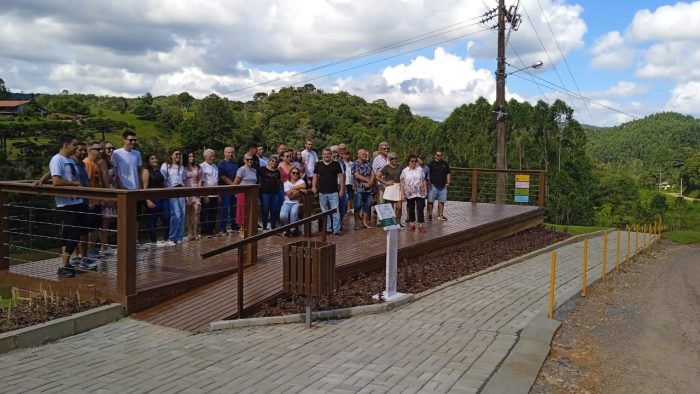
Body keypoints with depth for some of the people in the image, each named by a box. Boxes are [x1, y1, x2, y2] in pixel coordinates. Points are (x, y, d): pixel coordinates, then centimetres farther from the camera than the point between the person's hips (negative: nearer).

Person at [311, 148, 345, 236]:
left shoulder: (336, 164, 2)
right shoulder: (318, 165, 8)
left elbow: (341, 176, 3)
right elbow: (315, 176, 14)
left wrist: (342, 188, -3)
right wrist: (314, 186, 0)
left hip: (333, 192, -3)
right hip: (322, 192, 3)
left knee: (335, 212, -5)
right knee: (325, 212, 9)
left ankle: (336, 230, -1)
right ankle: (328, 229, 19)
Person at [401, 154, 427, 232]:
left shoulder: (420, 169, 5)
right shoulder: (405, 171, 2)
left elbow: (424, 181, 7)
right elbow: (402, 183, 3)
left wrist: (425, 191, 3)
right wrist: (402, 193, -1)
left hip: (420, 194, 0)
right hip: (409, 194, 0)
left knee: (420, 209, -5)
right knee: (411, 210, 9)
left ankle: (421, 225, -4)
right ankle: (412, 224, 17)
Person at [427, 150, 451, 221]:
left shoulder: (445, 164, 12)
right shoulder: (431, 164, 0)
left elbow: (448, 173, 19)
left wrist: (448, 182, 8)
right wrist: (429, 183, -9)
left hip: (443, 186, 4)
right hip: (433, 186, -3)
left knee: (441, 201, 7)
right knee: (430, 201, -2)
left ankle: (440, 215, 15)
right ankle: (430, 215, 7)